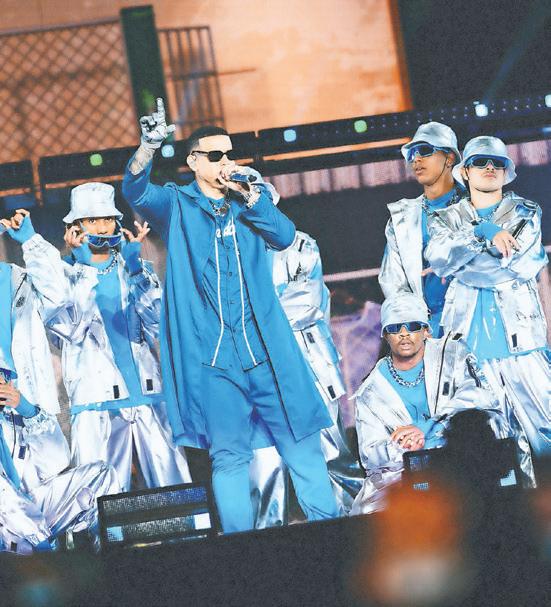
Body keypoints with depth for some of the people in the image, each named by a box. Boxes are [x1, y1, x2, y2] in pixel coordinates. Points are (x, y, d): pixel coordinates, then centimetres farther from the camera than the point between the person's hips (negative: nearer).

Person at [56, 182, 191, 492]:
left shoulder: (138, 269, 16)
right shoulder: (66, 276, 8)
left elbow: (159, 323, -1)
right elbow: (70, 329, -11)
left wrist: (134, 266, -6)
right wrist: (82, 268, -9)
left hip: (149, 398, 2)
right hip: (96, 404, -2)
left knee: (175, 492, -2)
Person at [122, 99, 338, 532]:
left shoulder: (253, 199, 15)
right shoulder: (176, 204, 8)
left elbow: (285, 236, -1)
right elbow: (135, 191, -13)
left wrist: (249, 195, -12)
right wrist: (149, 146, -31)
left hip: (265, 345, 2)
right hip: (210, 351, -2)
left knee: (301, 439, 2)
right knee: (228, 455, 0)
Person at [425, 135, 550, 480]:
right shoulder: (447, 220, 17)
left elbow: (515, 265, -6)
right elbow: (438, 258, -5)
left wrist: (456, 263, 0)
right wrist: (484, 232, -17)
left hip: (520, 339, -1)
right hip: (469, 345, 1)